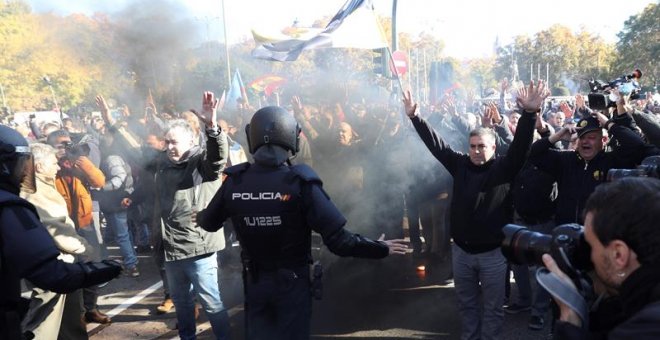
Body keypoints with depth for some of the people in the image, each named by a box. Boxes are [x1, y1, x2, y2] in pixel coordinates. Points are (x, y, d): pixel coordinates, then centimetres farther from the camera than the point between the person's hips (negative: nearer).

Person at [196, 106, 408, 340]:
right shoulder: (300, 183, -22)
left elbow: (209, 223, 6)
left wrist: (199, 216, 30)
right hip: (292, 281, -3)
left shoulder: (234, 181, -12)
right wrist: (381, 249, -9)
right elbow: (338, 241, -23)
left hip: (254, 281, 3)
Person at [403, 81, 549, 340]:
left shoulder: (503, 168, -9)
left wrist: (530, 114, -39)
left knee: (492, 307, 12)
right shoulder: (460, 165, 0)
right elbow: (435, 143, 2)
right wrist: (414, 116, -3)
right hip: (461, 250, 3)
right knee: (466, 304, 20)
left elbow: (520, 145, -23)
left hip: (493, 252, -3)